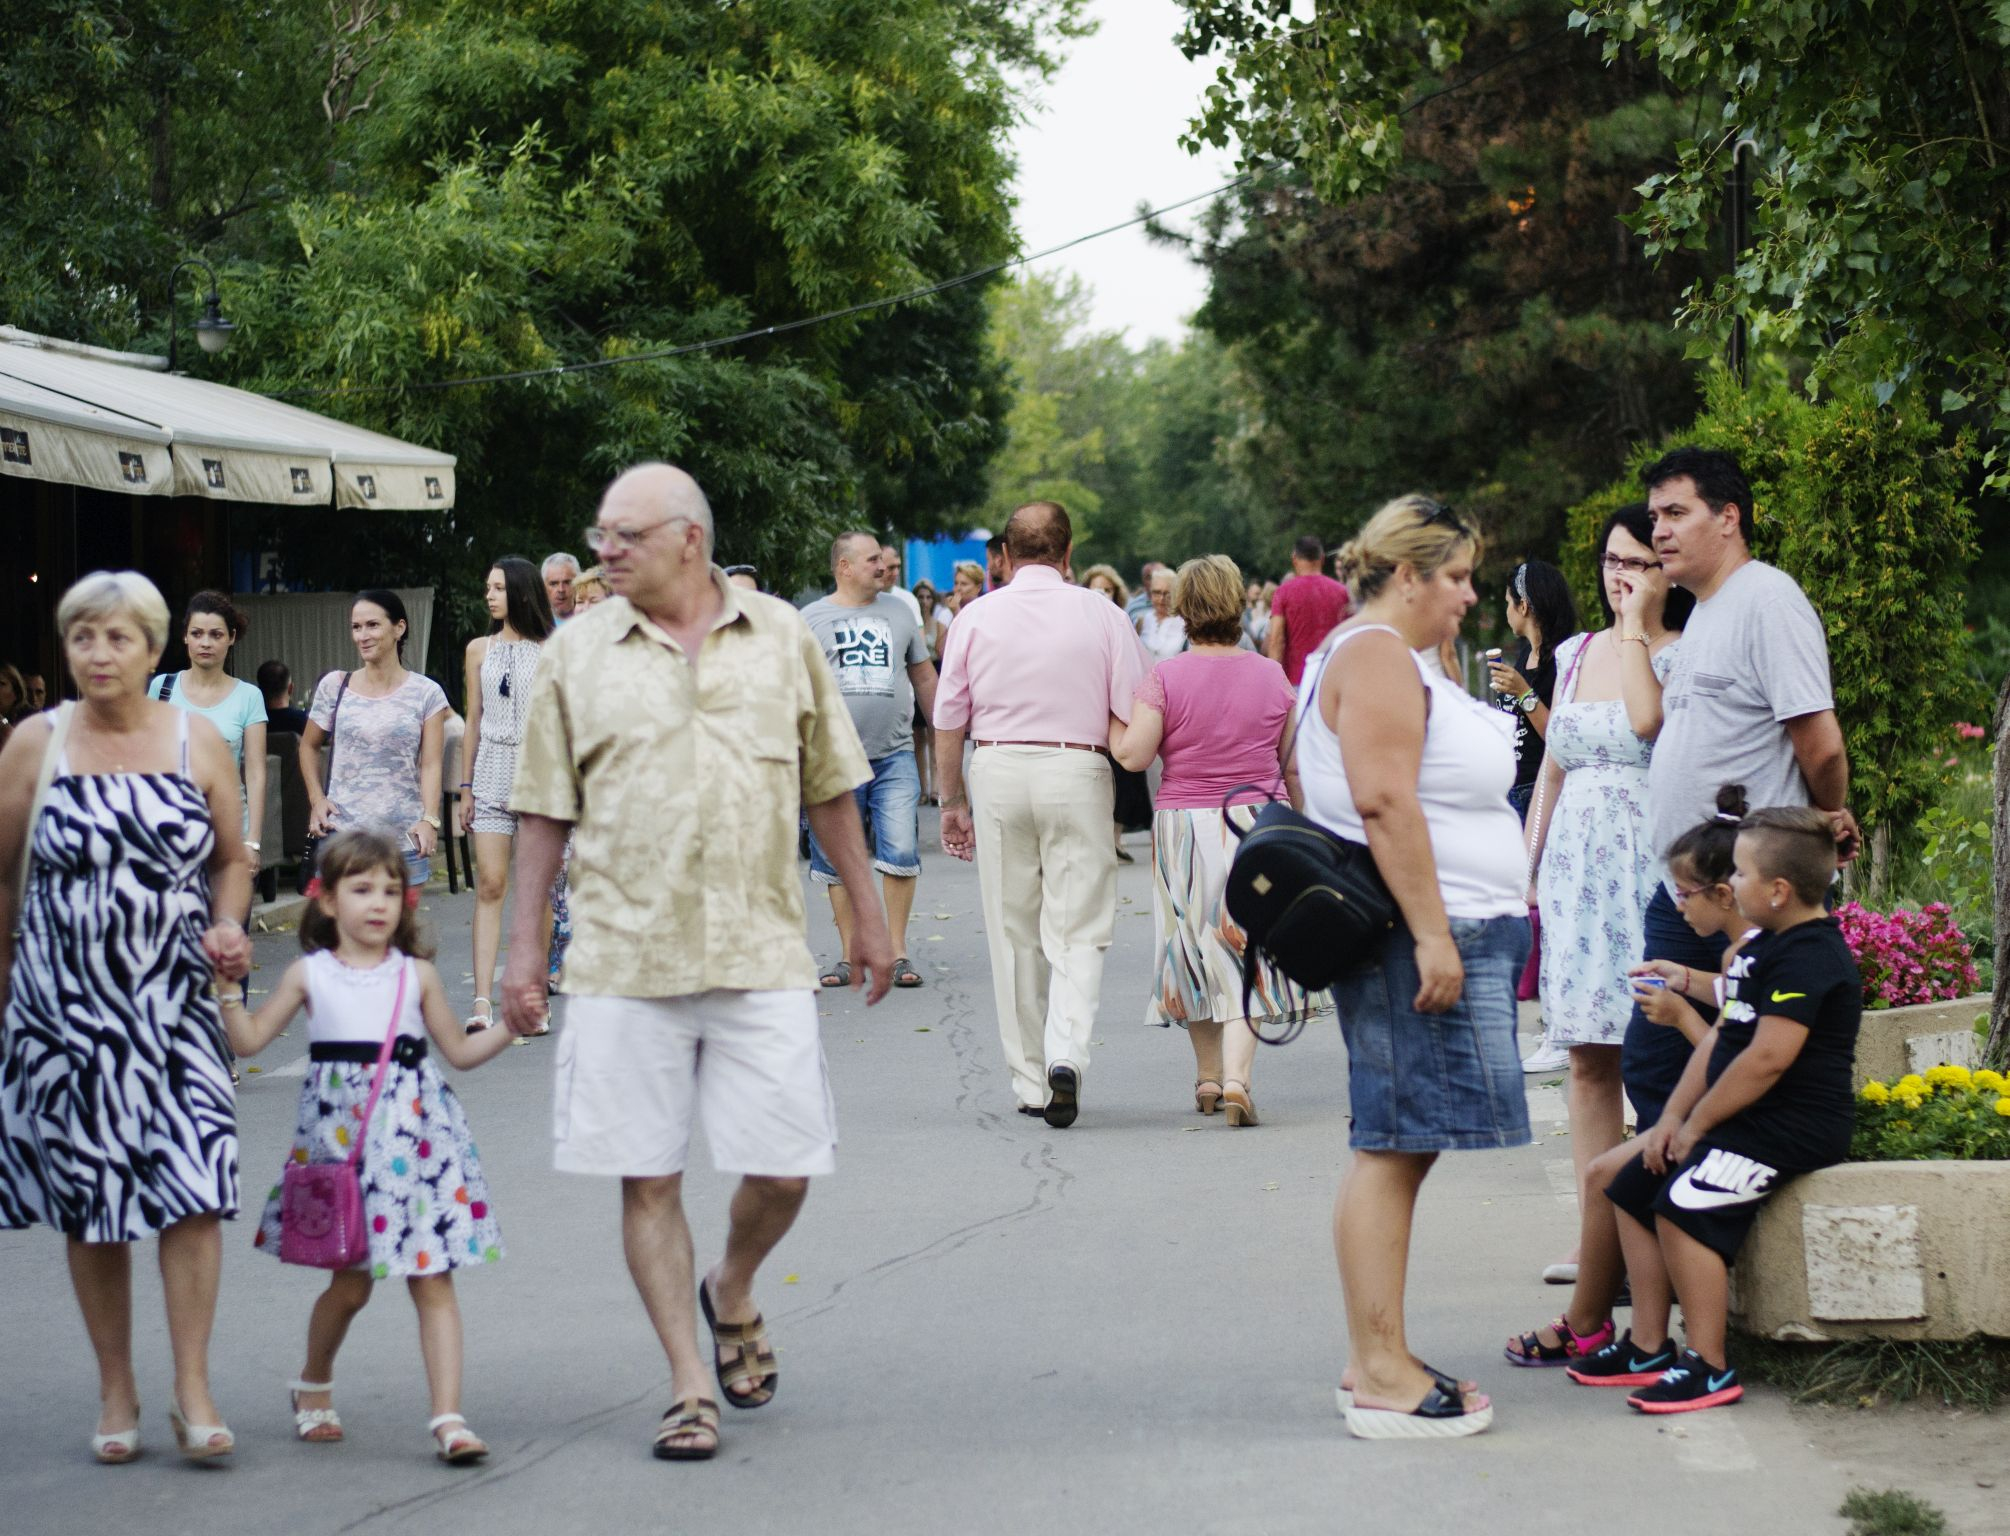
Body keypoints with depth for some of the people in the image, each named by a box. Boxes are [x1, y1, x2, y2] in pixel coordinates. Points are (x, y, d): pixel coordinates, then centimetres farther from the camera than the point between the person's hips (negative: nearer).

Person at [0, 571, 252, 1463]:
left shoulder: (196, 741, 4)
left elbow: (231, 860, 13)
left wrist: (228, 929, -4)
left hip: (174, 999, 0)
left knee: (192, 1188, -10)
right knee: (89, 1202, 4)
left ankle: (193, 1392, -4)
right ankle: (116, 1395, 17)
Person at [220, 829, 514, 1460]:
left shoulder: (417, 975, 6)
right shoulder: (310, 975, 4)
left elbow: (460, 1051, 13)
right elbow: (249, 1040, 8)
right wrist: (227, 984, -1)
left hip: (415, 1133, 1)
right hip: (340, 1134, -1)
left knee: (433, 1279, -5)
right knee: (351, 1282, 5)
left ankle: (448, 1417, -6)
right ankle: (315, 1385, 32)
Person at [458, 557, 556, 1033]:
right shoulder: (480, 649, 10)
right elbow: (474, 720, 13)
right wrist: (466, 786, 10)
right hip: (492, 772, 2)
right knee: (490, 886, -7)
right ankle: (482, 1001, -13)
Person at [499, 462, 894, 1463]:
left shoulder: (781, 637, 6)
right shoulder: (578, 653, 4)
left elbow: (828, 788, 12)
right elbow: (545, 810, 7)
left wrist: (867, 914, 13)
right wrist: (525, 941, 3)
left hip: (761, 951, 0)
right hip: (624, 956, 0)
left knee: (783, 1168, 0)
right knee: (648, 1178, 1)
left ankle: (732, 1294, 32)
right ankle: (689, 1386, 12)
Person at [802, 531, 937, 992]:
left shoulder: (899, 614, 12)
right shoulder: (812, 619, 4)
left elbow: (924, 677, 19)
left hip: (895, 755, 1)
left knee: (901, 854, -7)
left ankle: (897, 952, 3)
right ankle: (849, 956, 13)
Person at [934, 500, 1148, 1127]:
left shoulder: (975, 618, 3)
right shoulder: (1101, 615, 0)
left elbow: (948, 722, 4)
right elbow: (1134, 717, -2)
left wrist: (952, 801, 13)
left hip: (998, 771, 1)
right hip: (1078, 771, -1)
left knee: (1013, 933, 9)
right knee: (1077, 930, 1)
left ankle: (1030, 1081, 13)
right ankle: (1066, 1055, -21)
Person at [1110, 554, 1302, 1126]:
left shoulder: (1165, 677, -9)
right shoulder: (1272, 676, 0)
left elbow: (1133, 755, -14)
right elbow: (1293, 765, 7)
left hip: (1185, 825, -1)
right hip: (1260, 822, 1)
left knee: (1196, 949, 14)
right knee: (1246, 950, 0)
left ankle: (1207, 1077, 22)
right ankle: (1237, 1078, -13)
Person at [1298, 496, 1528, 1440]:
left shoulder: (1393, 658, 22)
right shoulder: (1375, 655, -11)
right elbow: (1385, 802, -21)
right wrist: (1432, 936, -24)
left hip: (1444, 936, 11)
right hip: (1416, 936, -11)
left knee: (1398, 1147, 11)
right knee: (1390, 1148, -10)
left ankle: (1376, 1363, 14)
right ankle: (1382, 1373, -9)